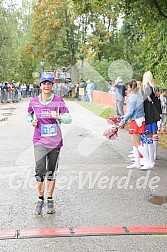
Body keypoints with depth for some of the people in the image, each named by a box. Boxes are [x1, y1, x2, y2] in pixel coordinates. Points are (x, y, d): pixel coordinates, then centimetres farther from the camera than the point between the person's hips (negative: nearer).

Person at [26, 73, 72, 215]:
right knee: (40, 170, -10)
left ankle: (50, 200, 24)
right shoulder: (34, 101, 2)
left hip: (55, 141, 0)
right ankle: (40, 200, 8)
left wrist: (59, 116, -26)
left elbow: (69, 119, -7)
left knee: (52, 172, 10)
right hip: (39, 141, 0)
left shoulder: (59, 101, -4)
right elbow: (29, 114, 20)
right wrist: (32, 121, -1)